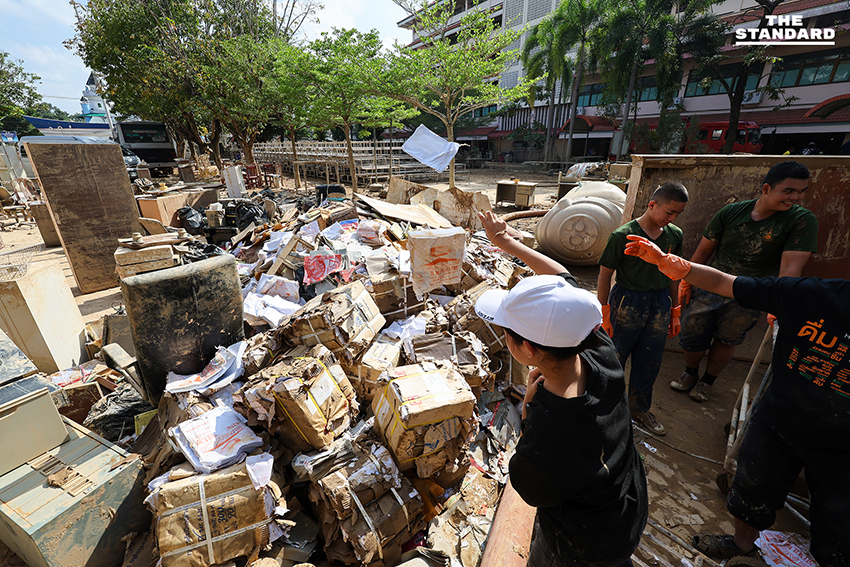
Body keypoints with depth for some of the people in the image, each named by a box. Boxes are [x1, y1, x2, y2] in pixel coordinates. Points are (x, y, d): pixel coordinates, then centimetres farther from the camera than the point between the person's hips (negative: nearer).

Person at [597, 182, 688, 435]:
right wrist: (604, 314, -12)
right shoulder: (623, 236, -15)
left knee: (649, 362, 16)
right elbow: (605, 275, -11)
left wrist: (675, 312, 13)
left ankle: (639, 408, 37)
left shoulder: (674, 235, 3)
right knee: (615, 358, 8)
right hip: (627, 304, -5)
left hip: (660, 305, 5)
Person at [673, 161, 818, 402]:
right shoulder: (731, 212, -5)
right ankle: (690, 375, 35)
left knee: (726, 342, 12)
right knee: (691, 337, 7)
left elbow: (790, 269, -20)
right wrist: (685, 282, 1)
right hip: (708, 289, 1)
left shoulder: (802, 220, -10)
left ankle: (707, 381, 37)